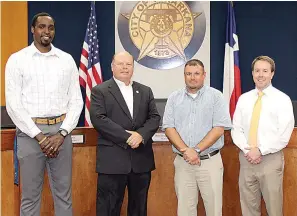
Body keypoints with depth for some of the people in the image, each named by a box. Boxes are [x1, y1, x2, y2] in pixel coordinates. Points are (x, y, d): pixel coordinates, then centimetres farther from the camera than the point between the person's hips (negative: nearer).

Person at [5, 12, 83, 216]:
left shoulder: (67, 59, 7)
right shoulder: (17, 59, 0)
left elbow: (76, 100, 5)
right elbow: (13, 104, -5)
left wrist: (62, 133, -7)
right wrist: (39, 136, -11)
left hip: (60, 131, 2)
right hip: (30, 132, -2)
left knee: (64, 193, 11)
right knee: (30, 195, 7)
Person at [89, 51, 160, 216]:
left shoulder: (145, 91, 15)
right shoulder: (100, 91, 1)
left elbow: (154, 117, 7)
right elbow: (98, 119, -12)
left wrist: (141, 135, -13)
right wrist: (127, 136, -18)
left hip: (141, 160, 4)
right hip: (112, 160, -4)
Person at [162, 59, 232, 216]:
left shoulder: (216, 96, 0)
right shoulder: (174, 98, 7)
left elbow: (219, 128, -7)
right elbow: (168, 127, 2)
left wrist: (197, 150, -14)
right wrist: (185, 150, -12)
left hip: (210, 161, -2)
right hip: (182, 161, 2)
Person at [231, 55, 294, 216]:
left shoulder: (282, 99, -3)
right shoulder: (243, 99, 9)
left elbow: (283, 135, -10)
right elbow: (236, 129, 5)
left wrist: (260, 150, -15)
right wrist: (247, 150, -11)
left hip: (270, 159, -3)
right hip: (246, 158, 4)